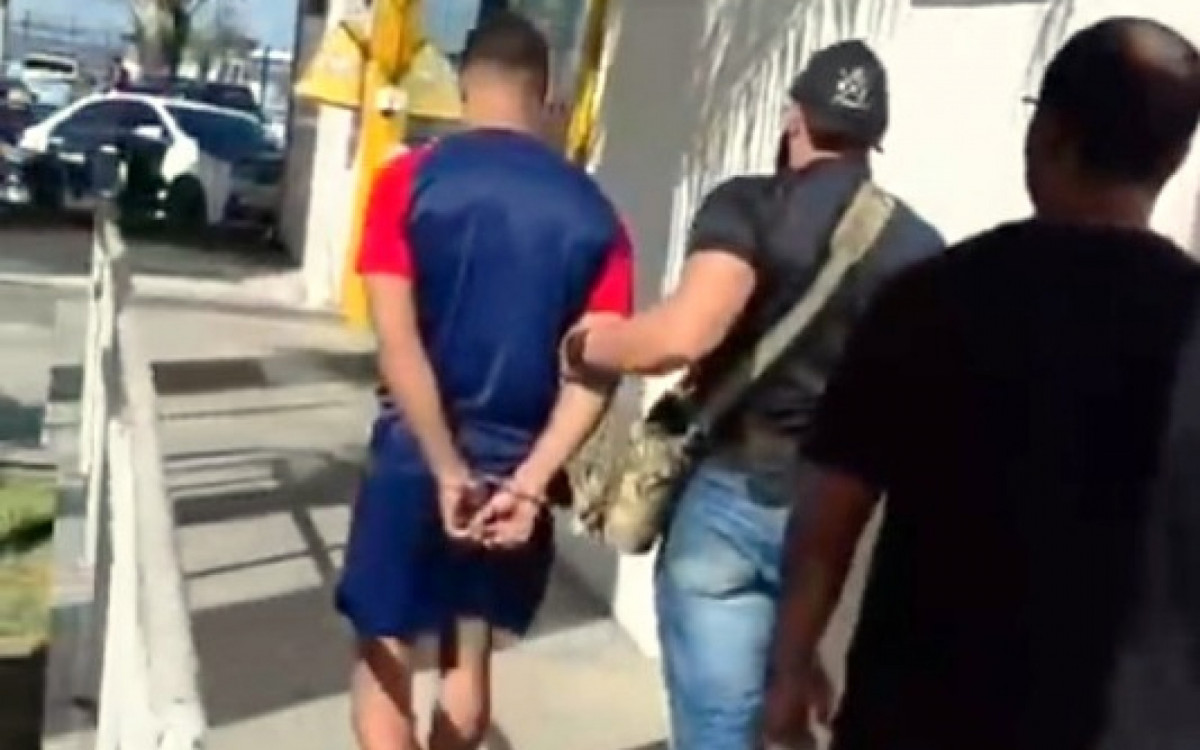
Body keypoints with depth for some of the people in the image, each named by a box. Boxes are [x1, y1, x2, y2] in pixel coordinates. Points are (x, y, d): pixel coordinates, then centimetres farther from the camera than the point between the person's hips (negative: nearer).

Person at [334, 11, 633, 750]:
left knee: (385, 656, 8)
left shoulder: (410, 179, -8)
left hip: (416, 458, -3)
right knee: (469, 655, 19)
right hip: (517, 467, 3)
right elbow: (596, 370, -9)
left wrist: (447, 471, -13)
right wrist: (529, 482, -13)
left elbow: (398, 344, -15)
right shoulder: (593, 214, -1)